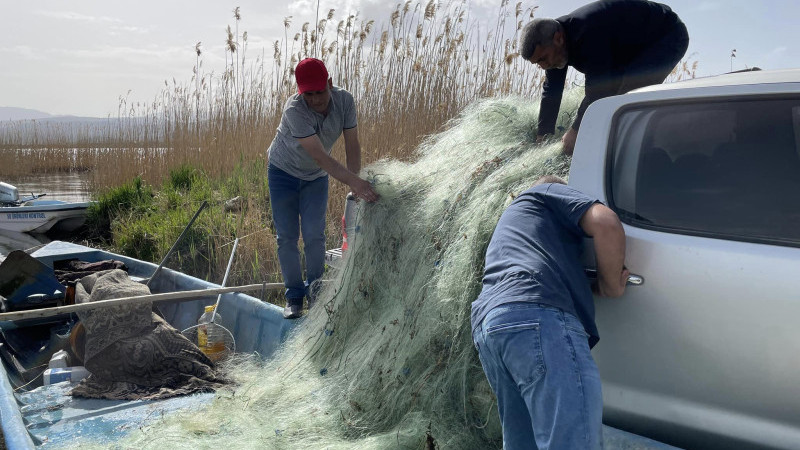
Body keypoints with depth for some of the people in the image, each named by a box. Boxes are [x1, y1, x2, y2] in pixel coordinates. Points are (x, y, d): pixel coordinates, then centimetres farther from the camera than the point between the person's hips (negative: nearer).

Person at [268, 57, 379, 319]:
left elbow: (352, 145, -19)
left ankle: (315, 291, 13)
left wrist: (356, 183, -33)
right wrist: (354, 181, -49)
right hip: (284, 172, -2)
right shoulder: (294, 110, -34)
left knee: (314, 235, -5)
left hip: (316, 177, 3)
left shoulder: (344, 100, -20)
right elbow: (320, 156, -40)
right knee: (287, 236, 0)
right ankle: (294, 296, 12)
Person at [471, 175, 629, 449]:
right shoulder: (549, 191, 21)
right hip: (538, 317, -9)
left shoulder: (509, 221, 43)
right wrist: (611, 286, 13)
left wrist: (592, 286, 32)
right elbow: (605, 222, 2)